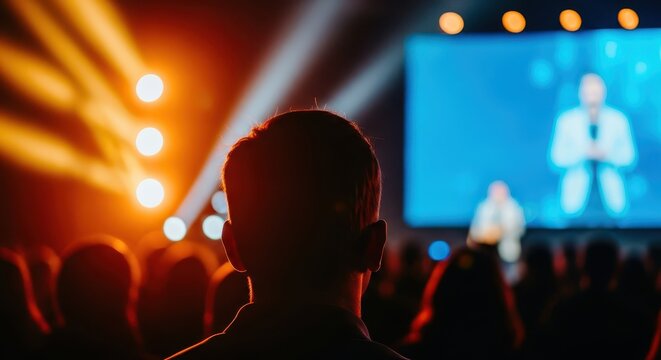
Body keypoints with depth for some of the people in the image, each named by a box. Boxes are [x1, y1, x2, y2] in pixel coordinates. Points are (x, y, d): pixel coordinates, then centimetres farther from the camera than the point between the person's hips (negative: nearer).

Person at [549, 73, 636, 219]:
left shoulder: (618, 119, 1)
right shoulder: (566, 120, 0)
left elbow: (628, 156, 4)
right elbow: (557, 158, -1)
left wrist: (607, 155, -15)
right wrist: (583, 153, -17)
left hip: (610, 194, 1)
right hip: (576, 193, -1)